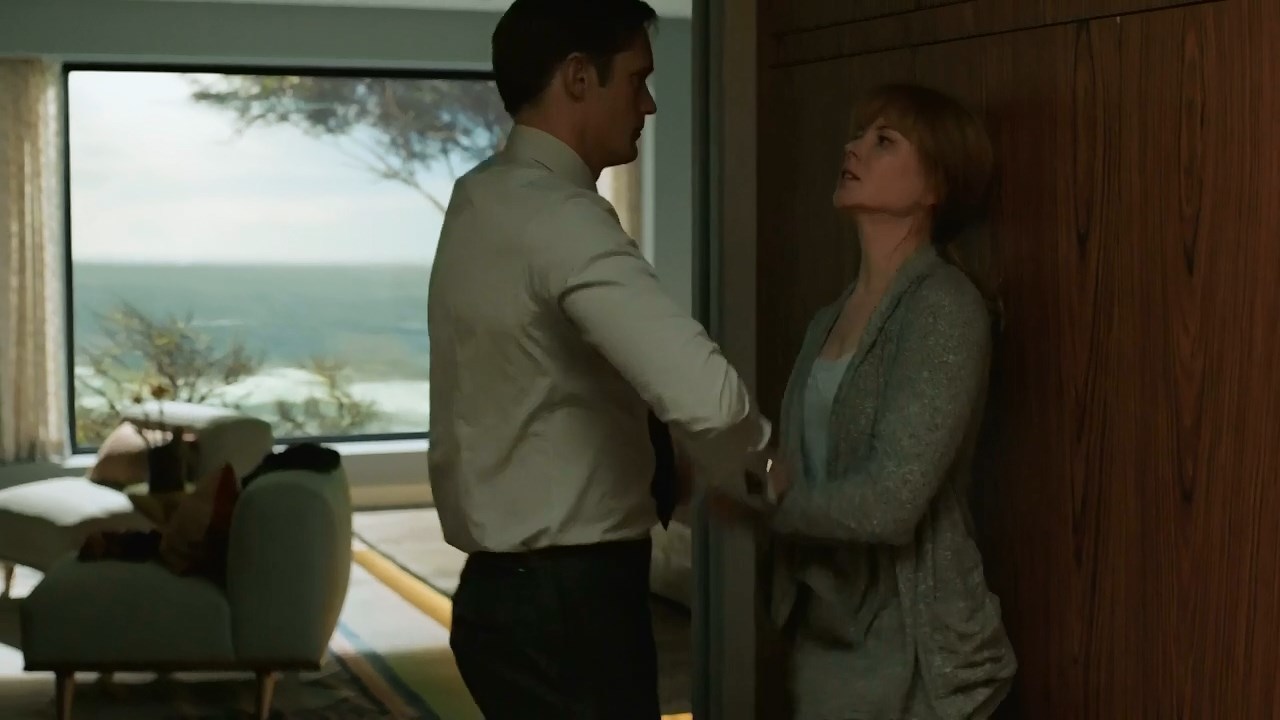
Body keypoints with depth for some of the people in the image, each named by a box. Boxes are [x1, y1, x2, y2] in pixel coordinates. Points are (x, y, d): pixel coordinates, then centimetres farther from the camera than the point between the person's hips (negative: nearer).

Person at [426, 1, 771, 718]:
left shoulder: (484, 199, 9)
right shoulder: (560, 218, -22)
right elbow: (705, 396, -35)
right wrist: (759, 472, -13)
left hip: (513, 589, 9)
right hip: (566, 601, -9)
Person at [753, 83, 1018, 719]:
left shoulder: (944, 309, -14)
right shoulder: (829, 320, 10)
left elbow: (888, 503, -22)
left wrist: (760, 498, -8)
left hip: (913, 654, -7)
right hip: (824, 639, 7)